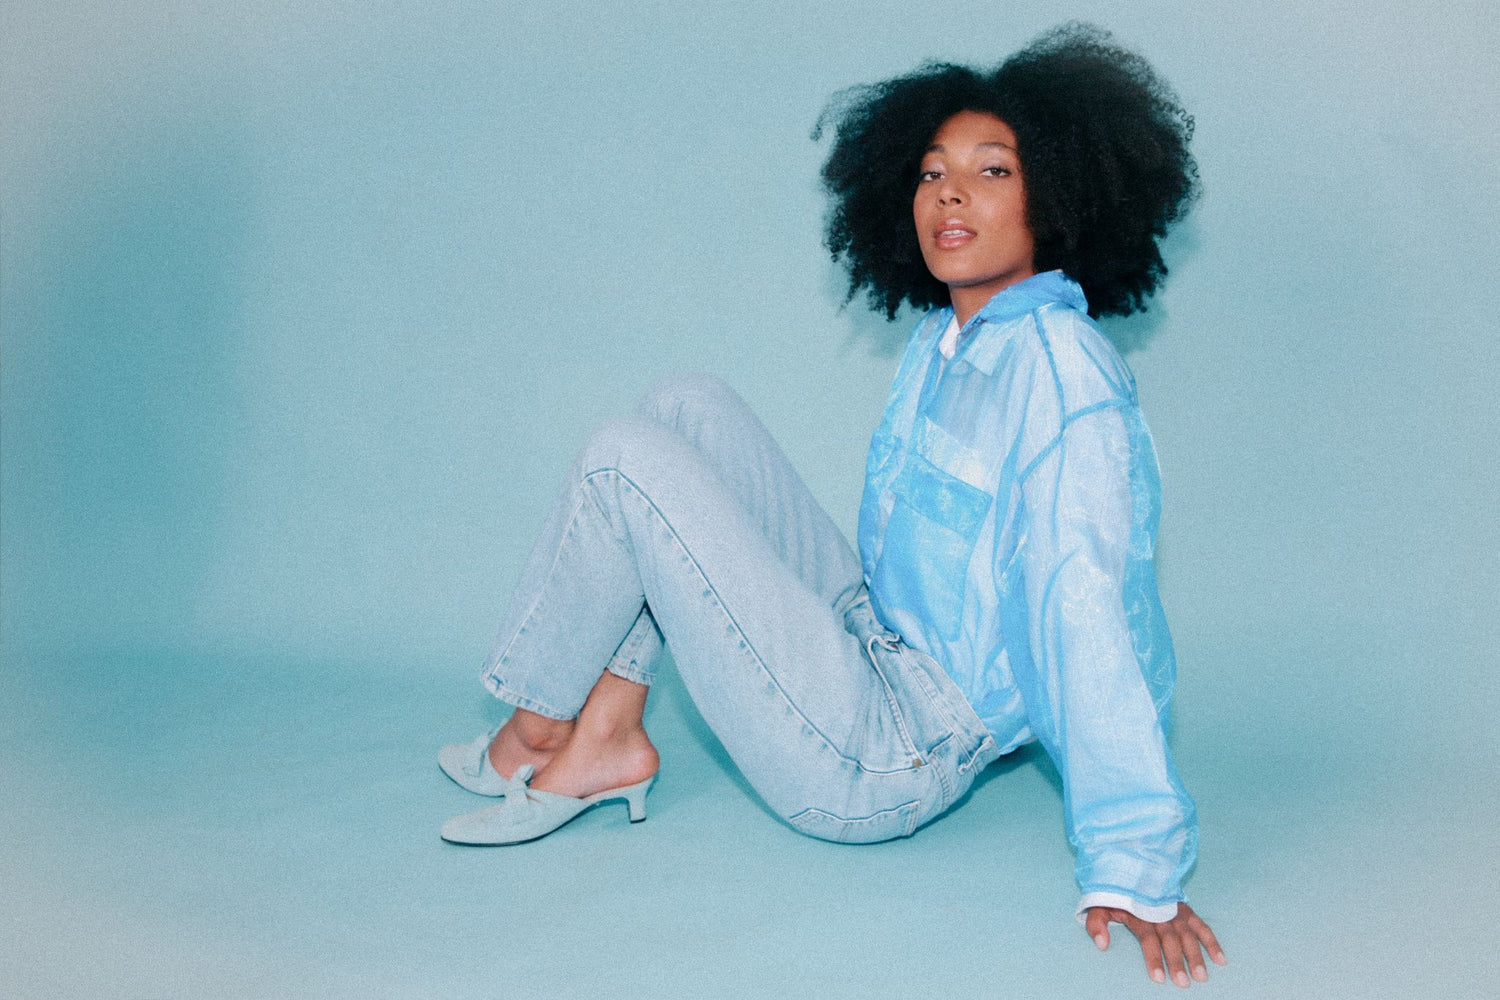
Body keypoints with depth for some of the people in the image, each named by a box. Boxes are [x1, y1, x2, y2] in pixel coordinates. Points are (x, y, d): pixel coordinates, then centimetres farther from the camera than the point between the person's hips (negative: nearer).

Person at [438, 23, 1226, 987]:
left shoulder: (1062, 372, -19)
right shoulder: (940, 342, 8)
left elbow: (1092, 618, -26)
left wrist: (1134, 874, -26)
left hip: (875, 771, -9)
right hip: (871, 646, 9)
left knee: (629, 456, -11)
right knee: (688, 405, 7)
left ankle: (539, 730, 11)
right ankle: (605, 739, 5)